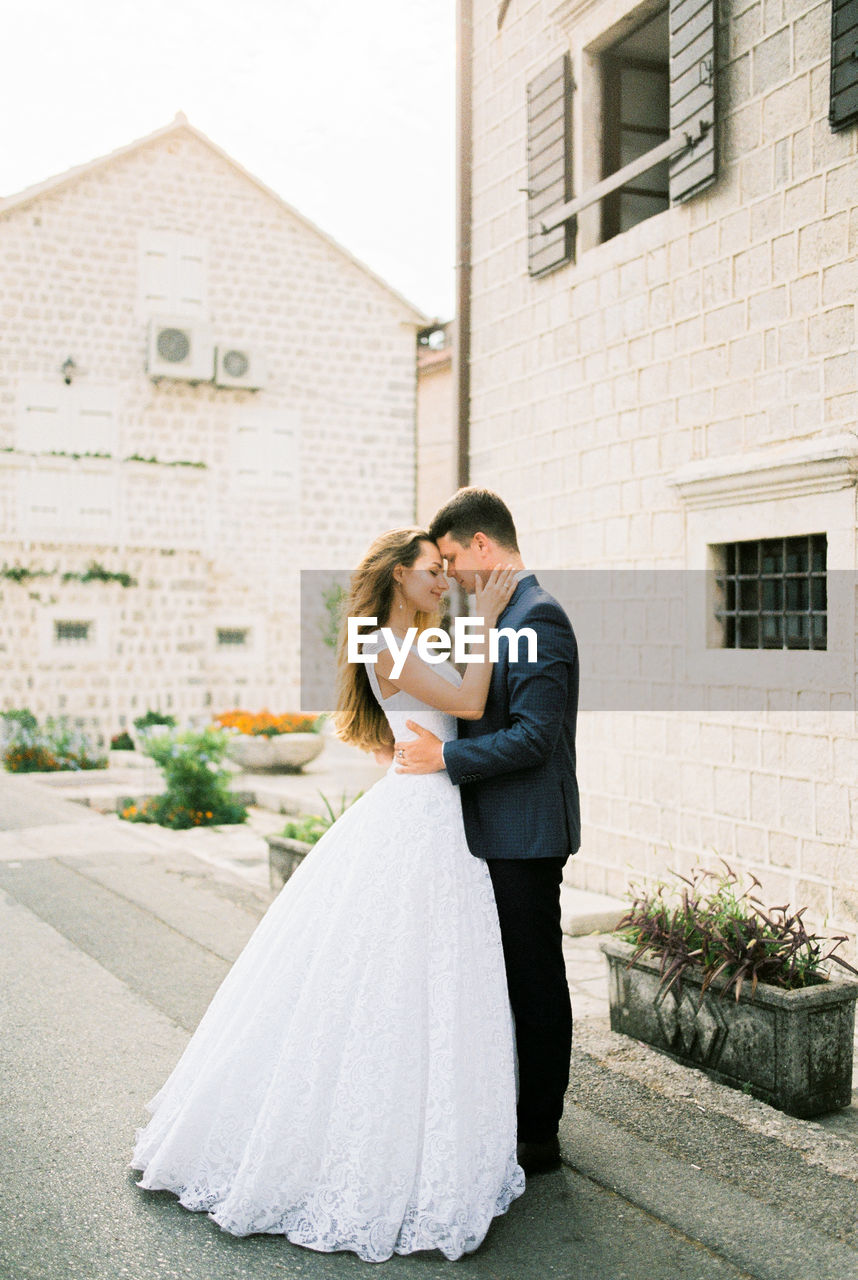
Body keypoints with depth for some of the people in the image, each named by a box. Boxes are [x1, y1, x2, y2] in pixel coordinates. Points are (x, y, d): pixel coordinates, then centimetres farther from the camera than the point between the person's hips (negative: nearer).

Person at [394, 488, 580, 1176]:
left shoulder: (538, 617, -18)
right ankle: (516, 1112, 33)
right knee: (513, 978, 18)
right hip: (501, 829, 10)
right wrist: (424, 743, 10)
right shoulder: (509, 615, 14)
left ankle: (540, 1136, 17)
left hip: (526, 834, -10)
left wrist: (446, 757, -18)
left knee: (536, 981, 3)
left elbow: (535, 736, -24)